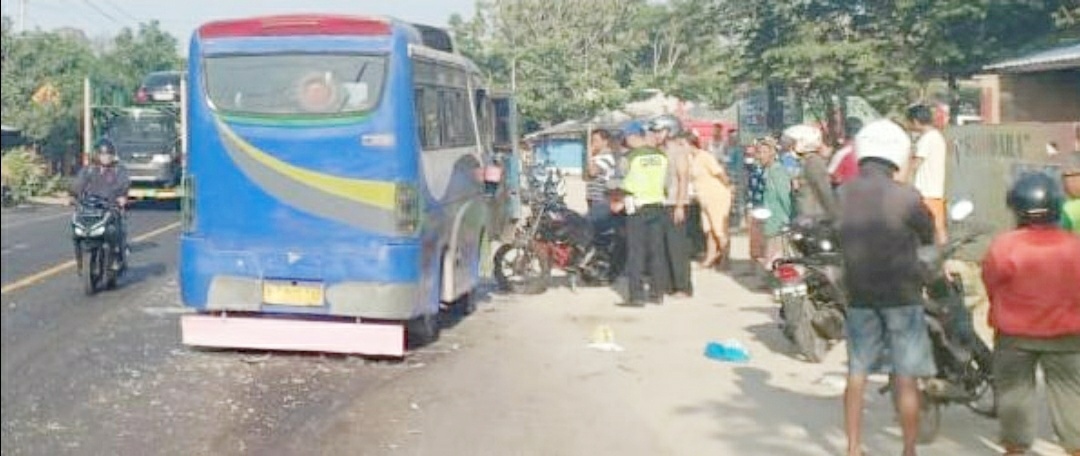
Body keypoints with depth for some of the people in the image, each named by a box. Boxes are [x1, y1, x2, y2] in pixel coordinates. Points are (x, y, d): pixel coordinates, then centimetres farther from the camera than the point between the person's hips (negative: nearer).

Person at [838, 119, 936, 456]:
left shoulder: (841, 194, -6)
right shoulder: (906, 197, -16)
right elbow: (930, 237, -1)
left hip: (859, 295, 4)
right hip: (902, 295, -3)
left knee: (857, 372, 14)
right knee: (906, 378, 7)